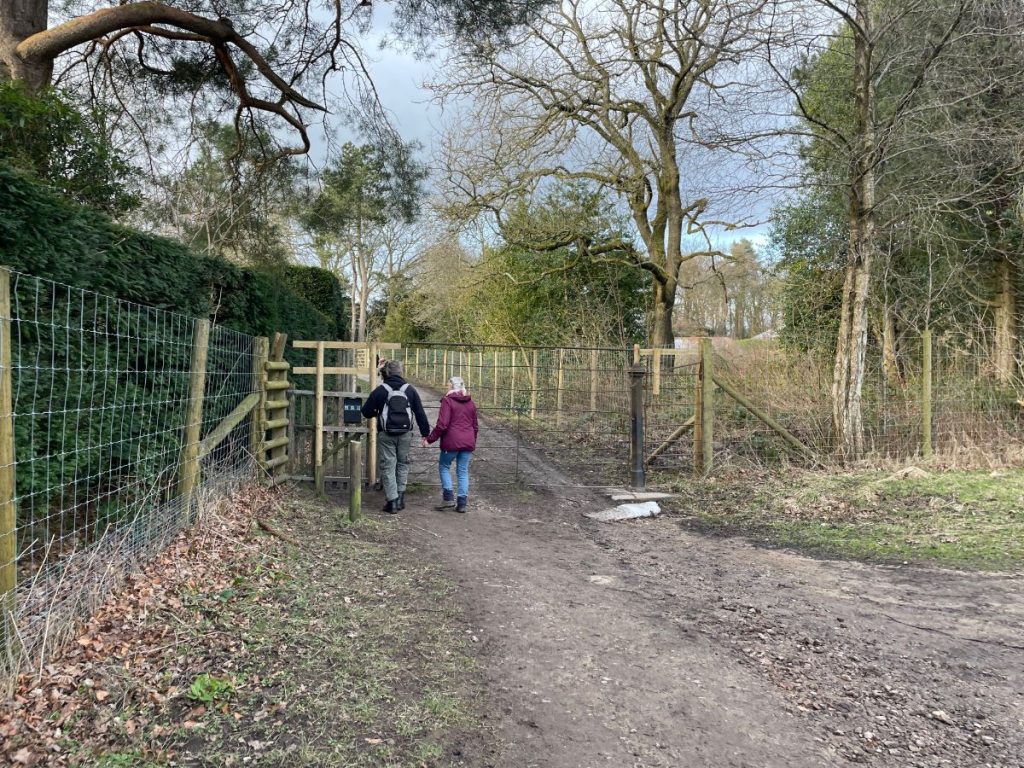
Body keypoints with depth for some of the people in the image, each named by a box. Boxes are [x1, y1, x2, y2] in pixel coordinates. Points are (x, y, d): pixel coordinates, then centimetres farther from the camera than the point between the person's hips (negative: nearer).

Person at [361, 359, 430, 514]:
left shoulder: (380, 391, -4)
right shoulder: (410, 390, 2)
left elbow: (366, 412, 2)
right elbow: (420, 413, 2)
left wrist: (376, 414, 24)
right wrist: (425, 433, 8)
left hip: (386, 435, -2)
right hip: (405, 433, 2)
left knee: (388, 467, 4)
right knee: (403, 464, 17)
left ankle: (392, 501, 2)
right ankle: (400, 498, 18)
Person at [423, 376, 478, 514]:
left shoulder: (447, 400, -7)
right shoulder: (471, 403, 13)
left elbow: (442, 424, -15)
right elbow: (475, 426, 18)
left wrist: (429, 439, -7)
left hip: (452, 441, -5)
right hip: (468, 442, 5)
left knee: (444, 466, 12)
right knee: (463, 471, 9)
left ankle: (449, 497, 3)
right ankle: (462, 502, 8)